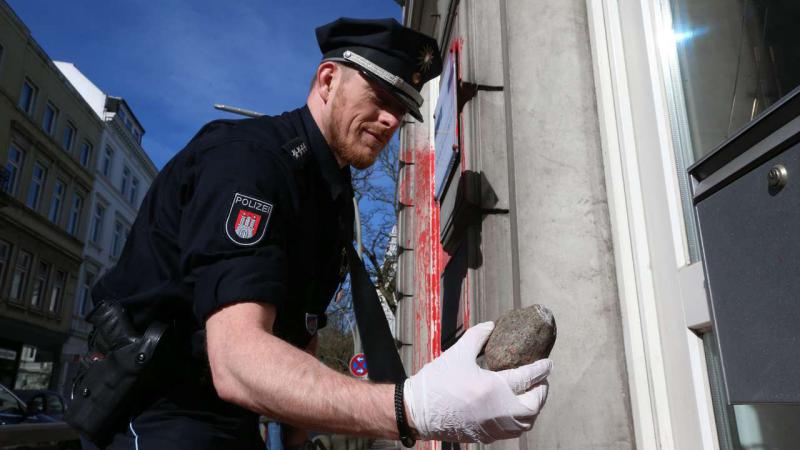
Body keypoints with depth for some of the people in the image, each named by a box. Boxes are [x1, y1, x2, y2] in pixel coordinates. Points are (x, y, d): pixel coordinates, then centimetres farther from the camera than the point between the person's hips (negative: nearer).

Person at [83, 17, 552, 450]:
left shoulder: (335, 198, 7)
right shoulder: (247, 158, -23)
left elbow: (299, 334, 10)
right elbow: (237, 361, -35)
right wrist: (413, 407, -47)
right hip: (156, 411, -8)